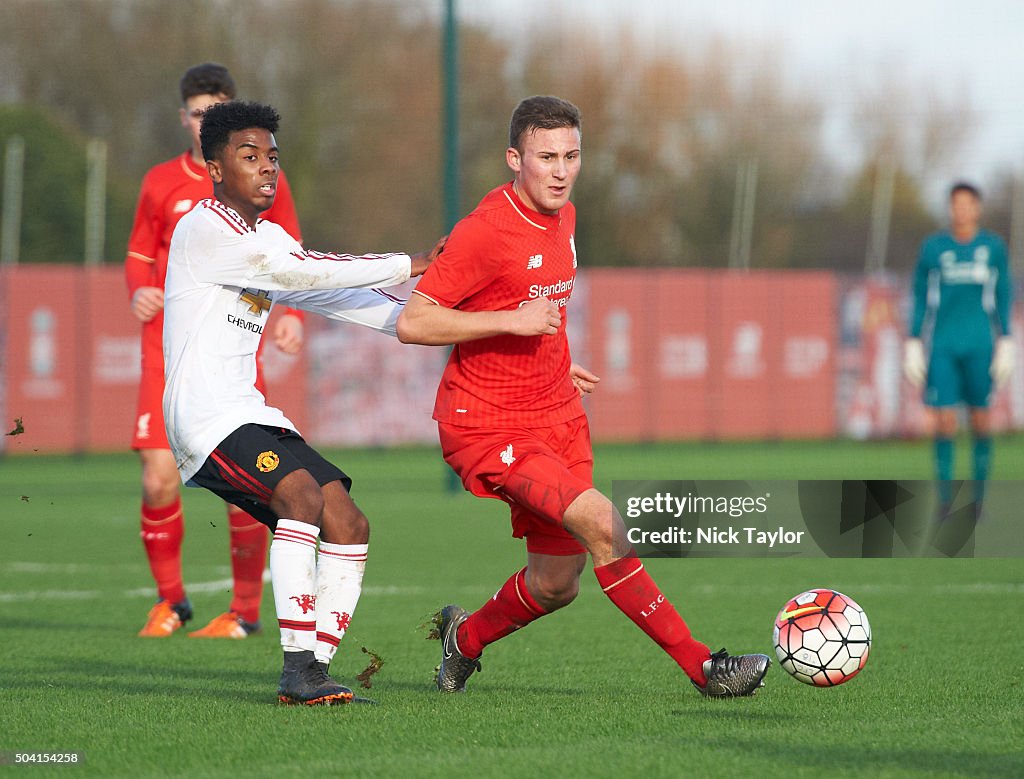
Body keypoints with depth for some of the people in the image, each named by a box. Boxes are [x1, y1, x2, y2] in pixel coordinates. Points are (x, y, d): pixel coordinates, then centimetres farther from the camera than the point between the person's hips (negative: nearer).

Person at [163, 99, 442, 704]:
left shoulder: (269, 239, 20)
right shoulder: (204, 229, -9)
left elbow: (331, 297, 19)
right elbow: (306, 273, -15)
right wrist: (407, 265, -10)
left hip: (249, 413, 9)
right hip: (205, 415, -9)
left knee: (349, 525, -1)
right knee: (303, 495, -29)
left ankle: (313, 671, 0)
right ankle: (298, 668, -30)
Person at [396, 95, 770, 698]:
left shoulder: (563, 217, 7)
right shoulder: (485, 232, -18)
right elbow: (412, 324, -20)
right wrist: (511, 320, -25)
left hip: (557, 417, 8)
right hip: (486, 424, -8)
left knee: (558, 585, 8)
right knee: (601, 521, -25)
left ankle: (465, 638, 36)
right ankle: (700, 665, -21)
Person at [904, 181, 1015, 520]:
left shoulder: (993, 247, 4)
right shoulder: (933, 248, 3)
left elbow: (1003, 298, 8)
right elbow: (920, 298, 6)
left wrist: (1005, 345, 2)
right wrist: (913, 346, 2)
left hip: (980, 345, 1)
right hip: (942, 347, -1)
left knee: (980, 419, 3)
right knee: (944, 421, -7)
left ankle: (979, 495, 15)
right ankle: (945, 498, 0)